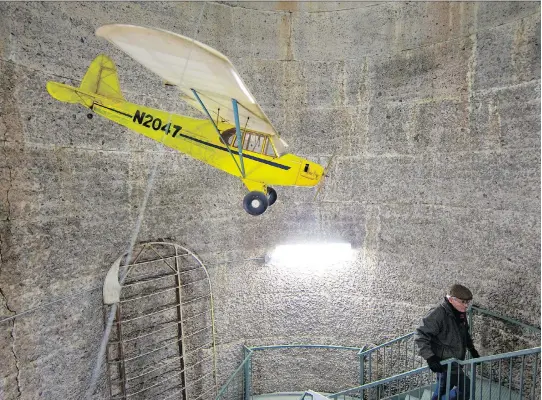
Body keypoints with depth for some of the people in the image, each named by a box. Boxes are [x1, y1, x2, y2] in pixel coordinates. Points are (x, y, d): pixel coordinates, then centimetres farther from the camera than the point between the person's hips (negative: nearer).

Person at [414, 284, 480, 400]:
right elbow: (421, 336, -26)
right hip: (444, 363, -8)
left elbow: (465, 333, 23)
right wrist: (430, 357, -30)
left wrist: (472, 349, 17)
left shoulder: (460, 313, 3)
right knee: (466, 387, -11)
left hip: (455, 362, 8)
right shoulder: (438, 314, -25)